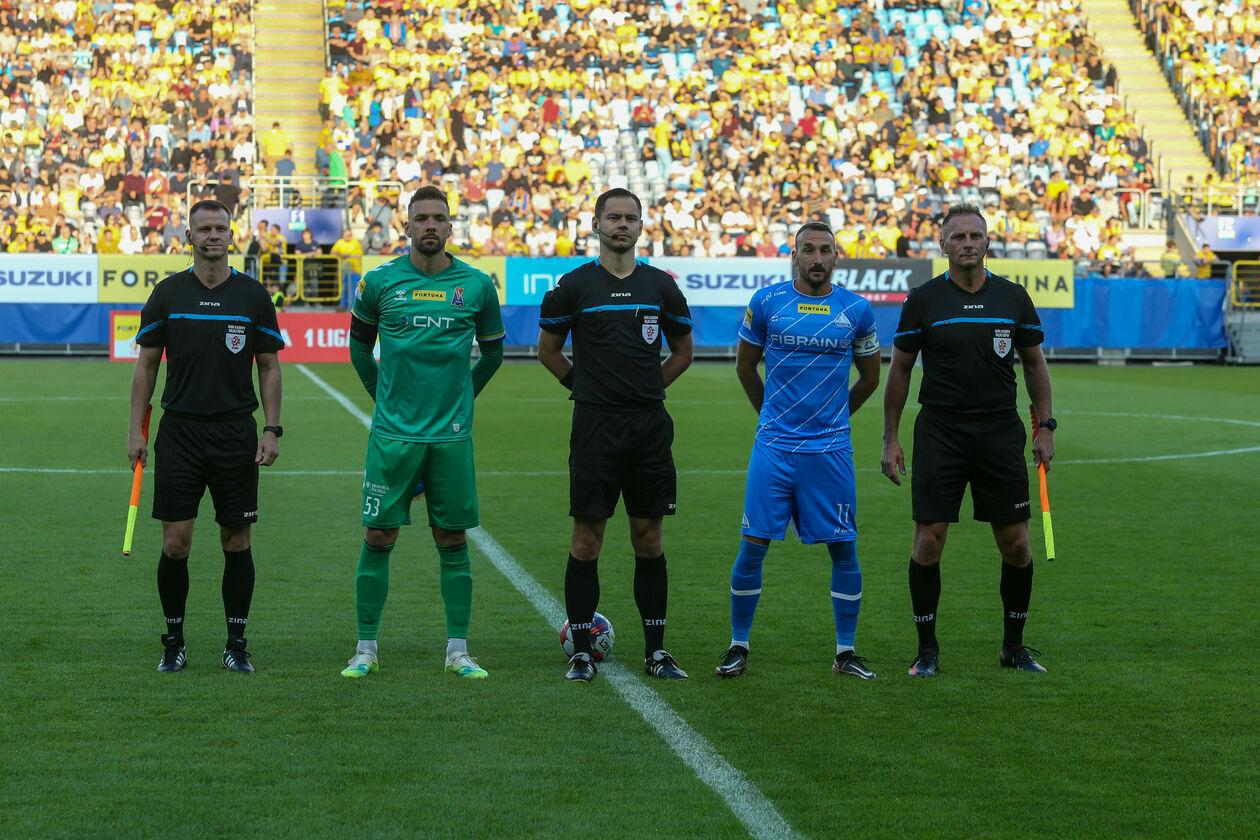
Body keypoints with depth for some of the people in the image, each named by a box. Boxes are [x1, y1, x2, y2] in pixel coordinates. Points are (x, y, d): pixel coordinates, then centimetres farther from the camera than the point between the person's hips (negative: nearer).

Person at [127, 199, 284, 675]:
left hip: (236, 433, 0)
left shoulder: (253, 295, 3)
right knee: (175, 543, -3)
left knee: (237, 541, 3)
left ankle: (236, 645, 12)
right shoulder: (167, 294, 3)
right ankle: (173, 644, 11)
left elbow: (269, 367, 7)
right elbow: (146, 364, 7)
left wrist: (271, 429, -2)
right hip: (179, 431, 0)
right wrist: (135, 430, 2)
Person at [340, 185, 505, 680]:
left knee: (453, 541, 4)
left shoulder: (476, 285, 2)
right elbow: (359, 344, 16)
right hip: (393, 434, -1)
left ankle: (458, 651, 11)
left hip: (452, 435, 1)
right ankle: (366, 649, 9)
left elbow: (492, 352, 17)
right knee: (379, 537, 0)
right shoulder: (379, 282, 0)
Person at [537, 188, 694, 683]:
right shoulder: (574, 286, 0)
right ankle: (581, 651, 6)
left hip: (650, 424, 2)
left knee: (649, 539, 6)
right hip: (595, 425, -2)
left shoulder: (661, 286, 6)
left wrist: (649, 388, 11)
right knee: (587, 539, -1)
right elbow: (547, 349, 11)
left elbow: (683, 351, 18)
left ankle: (655, 651, 12)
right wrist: (584, 385, 8)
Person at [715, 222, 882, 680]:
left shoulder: (856, 310, 2)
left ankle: (846, 651, 12)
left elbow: (870, 376, 16)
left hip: (831, 448, 1)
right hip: (774, 446, -1)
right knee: (752, 546, -2)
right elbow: (745, 366, 14)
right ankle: (738, 647, 11)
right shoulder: (766, 302, 0)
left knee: (844, 548, 1)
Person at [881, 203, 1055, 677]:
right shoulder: (922, 300, 0)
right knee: (929, 541, -5)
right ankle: (927, 650, 8)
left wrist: (1045, 427, 5)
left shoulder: (1013, 298, 5)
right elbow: (900, 369, 5)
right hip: (939, 433, -2)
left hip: (1001, 431, 2)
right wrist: (890, 439, 1)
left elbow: (1034, 362, 13)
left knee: (1016, 545, 1)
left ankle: (1014, 647, 17)